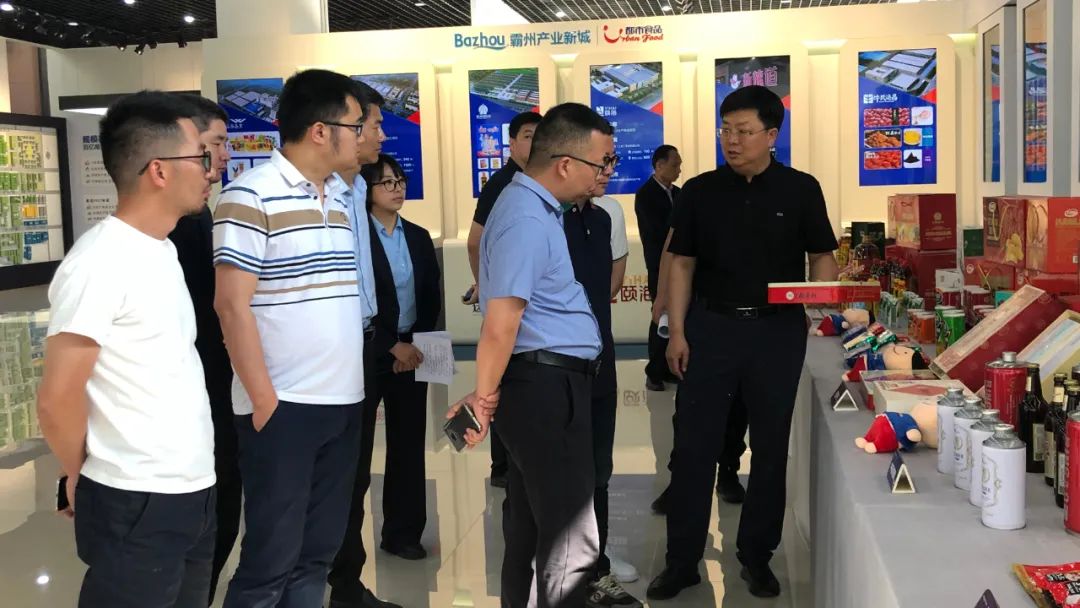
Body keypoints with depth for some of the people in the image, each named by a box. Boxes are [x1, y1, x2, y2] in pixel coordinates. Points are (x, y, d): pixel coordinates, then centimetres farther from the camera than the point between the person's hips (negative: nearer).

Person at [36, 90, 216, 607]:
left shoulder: (162, 249, 10)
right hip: (136, 503, -8)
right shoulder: (99, 263, -17)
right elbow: (58, 399, -17)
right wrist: (83, 478, -1)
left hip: (193, 489, 8)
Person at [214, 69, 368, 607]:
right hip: (284, 407, -7)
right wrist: (264, 399, -16)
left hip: (344, 402, 7)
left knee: (317, 553, 14)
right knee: (271, 560, 1)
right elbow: (231, 305, -13)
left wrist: (357, 382, 16)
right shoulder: (251, 196, -10)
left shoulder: (339, 197, 13)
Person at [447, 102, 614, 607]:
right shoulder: (528, 220, -19)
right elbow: (501, 323, -23)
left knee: (530, 527, 20)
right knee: (571, 542, -4)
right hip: (547, 386, -11)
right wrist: (484, 398, -16)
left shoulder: (536, 206, 13)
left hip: (547, 385, 11)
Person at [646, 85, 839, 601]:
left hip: (778, 330, 0)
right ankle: (682, 560, 13)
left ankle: (757, 555, 24)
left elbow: (822, 257, 6)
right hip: (710, 326, 1)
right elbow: (682, 263, 5)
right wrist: (676, 333, -2)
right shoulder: (701, 191, 3)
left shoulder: (800, 190, 0)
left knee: (770, 445, 9)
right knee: (694, 446, 2)